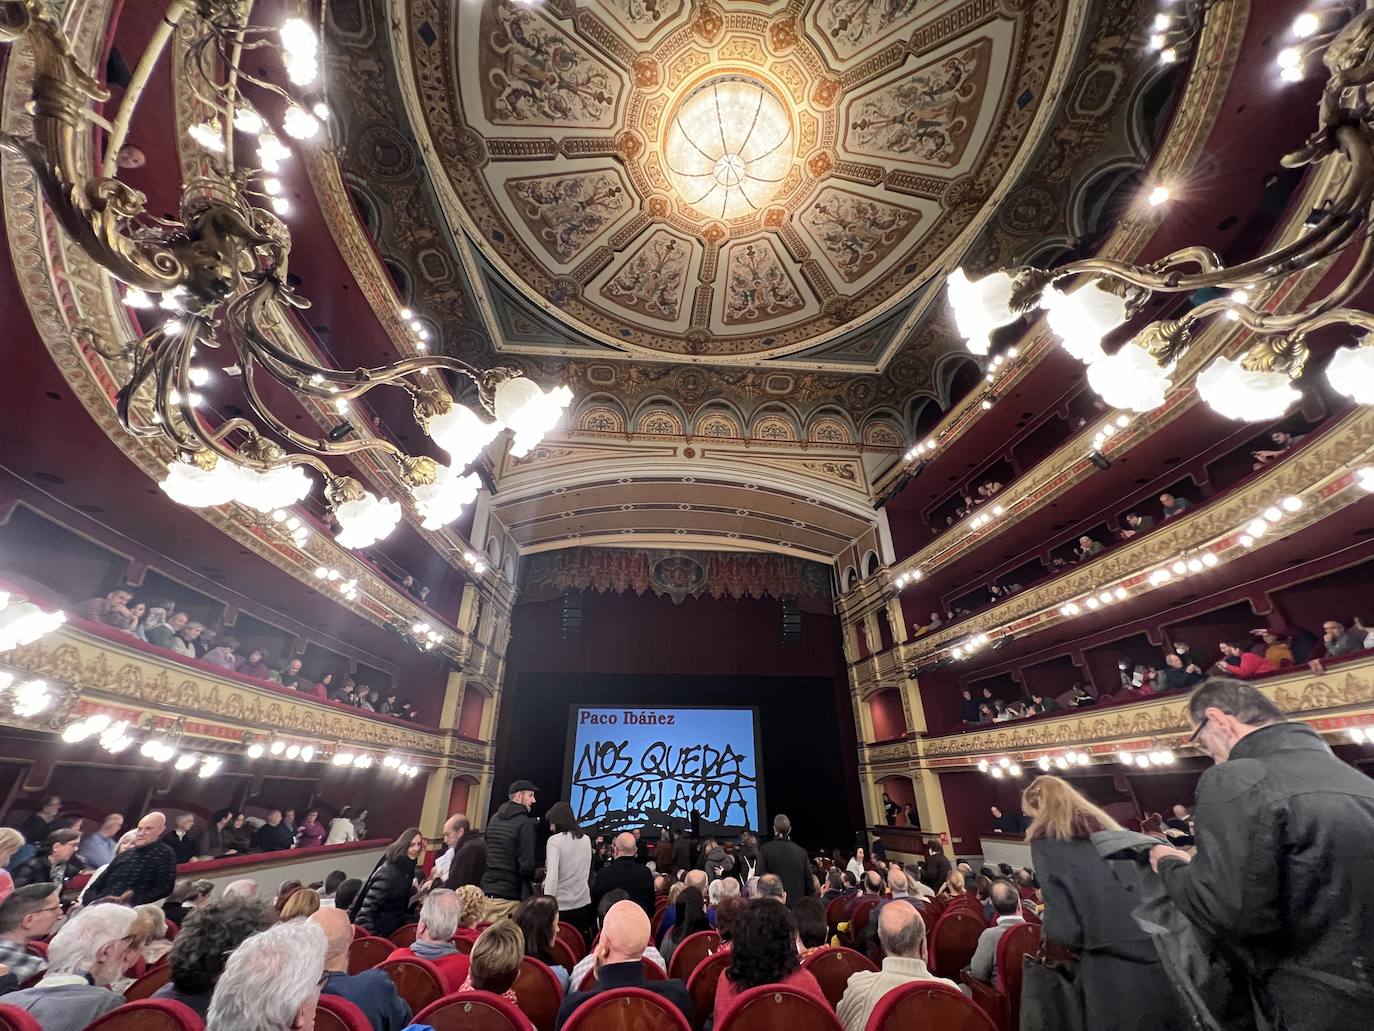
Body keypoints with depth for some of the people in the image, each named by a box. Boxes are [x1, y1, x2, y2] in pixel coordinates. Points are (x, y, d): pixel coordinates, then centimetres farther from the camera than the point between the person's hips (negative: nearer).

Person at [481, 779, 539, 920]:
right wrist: (540, 874, 2)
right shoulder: (526, 823, -14)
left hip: (485, 893, 7)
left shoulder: (494, 819, 8)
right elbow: (526, 865, -17)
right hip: (508, 898, -7)